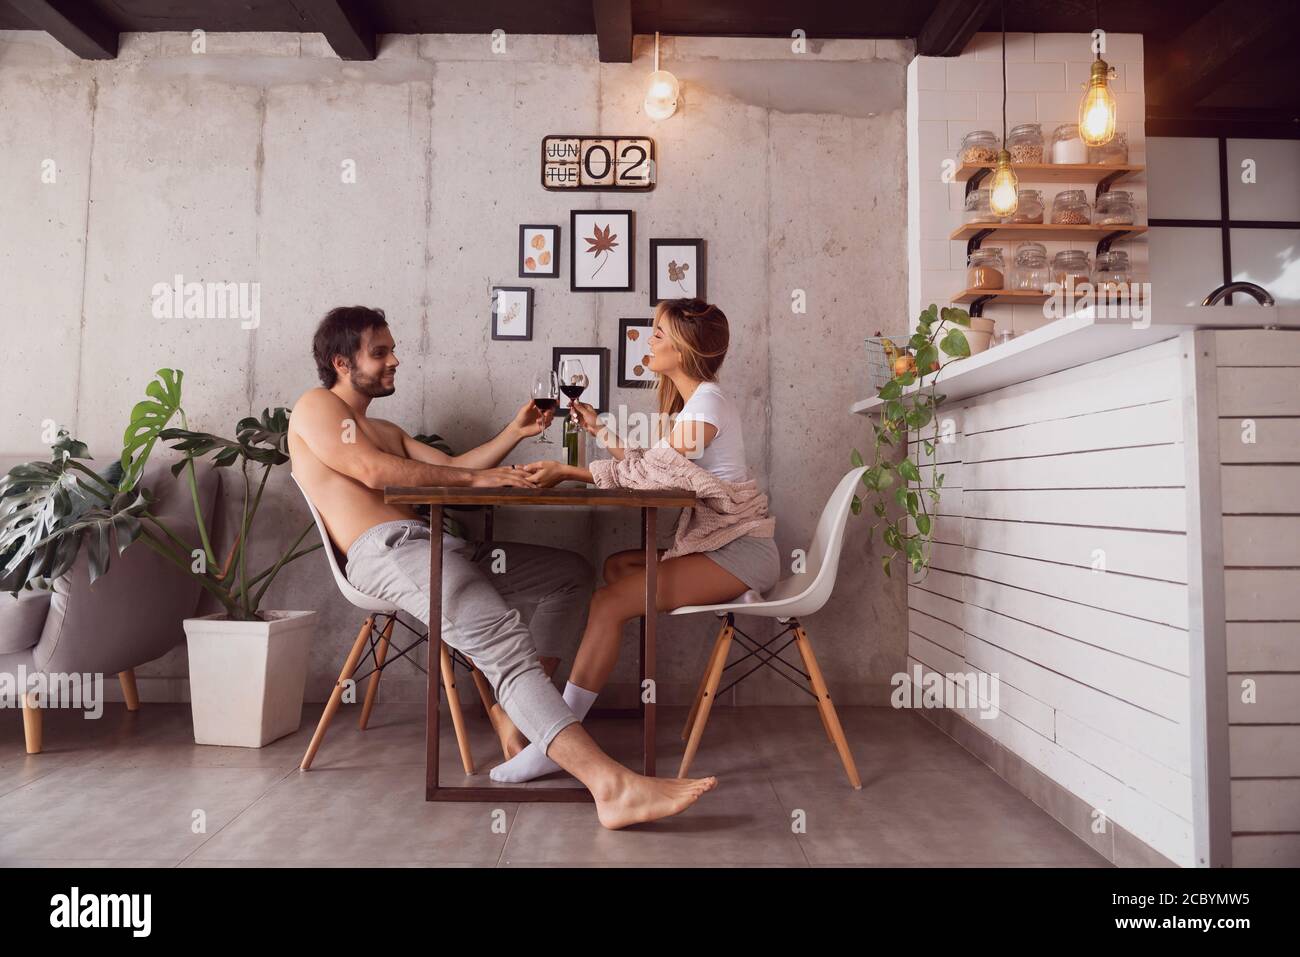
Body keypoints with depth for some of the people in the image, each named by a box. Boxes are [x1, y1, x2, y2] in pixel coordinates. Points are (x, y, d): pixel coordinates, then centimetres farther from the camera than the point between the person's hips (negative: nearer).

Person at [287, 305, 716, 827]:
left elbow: (451, 467, 23)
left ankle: (519, 713, 2)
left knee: (572, 573, 8)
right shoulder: (314, 407, 7)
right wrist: (475, 477, -10)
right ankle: (611, 784, -43)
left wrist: (515, 432, 12)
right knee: (502, 638, -31)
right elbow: (376, 472, -10)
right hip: (386, 550, -9)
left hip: (432, 544, 9)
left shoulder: (385, 431, 33)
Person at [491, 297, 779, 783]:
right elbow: (650, 459, 17)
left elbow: (648, 472, -18)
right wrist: (597, 428, 19)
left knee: (609, 603, -22)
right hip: (720, 543, 10)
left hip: (742, 548, -10)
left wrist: (567, 471, -14)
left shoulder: (706, 403, -13)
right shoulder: (693, 401, 18)